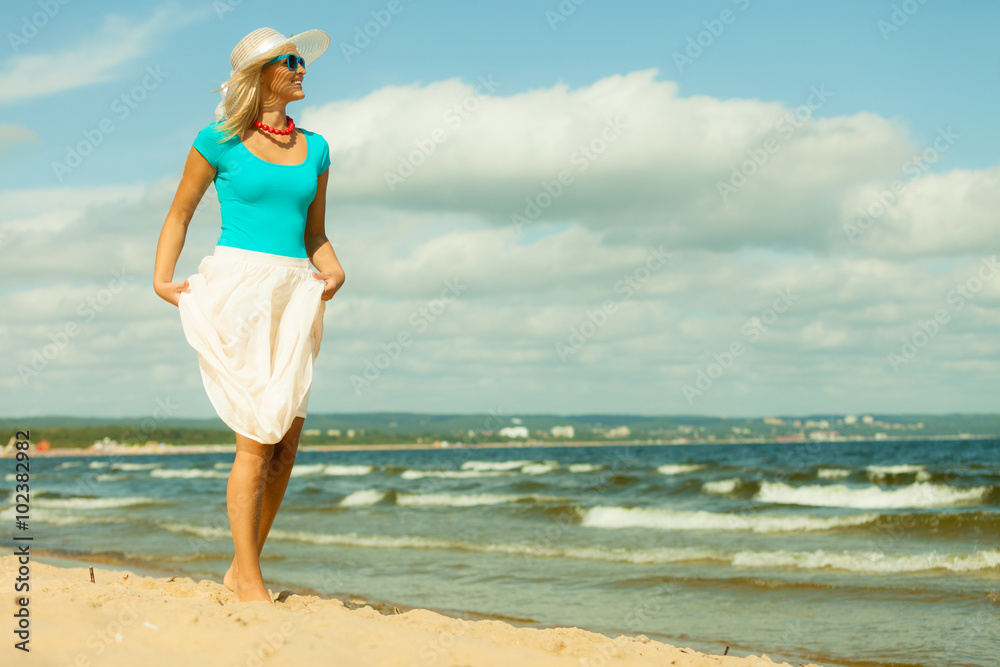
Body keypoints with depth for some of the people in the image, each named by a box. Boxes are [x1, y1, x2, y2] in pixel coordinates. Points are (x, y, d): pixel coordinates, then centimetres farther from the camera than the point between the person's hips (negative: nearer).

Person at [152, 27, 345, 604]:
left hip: (293, 293, 5)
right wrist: (163, 280, -2)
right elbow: (180, 213, 9)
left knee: (286, 446, 1)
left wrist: (334, 272, 1)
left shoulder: (315, 149, 15)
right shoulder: (220, 141, 1)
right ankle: (248, 581, 0)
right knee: (259, 440, -10)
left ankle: (243, 567, 16)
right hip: (237, 286, -5)